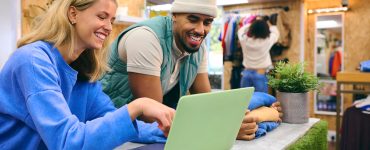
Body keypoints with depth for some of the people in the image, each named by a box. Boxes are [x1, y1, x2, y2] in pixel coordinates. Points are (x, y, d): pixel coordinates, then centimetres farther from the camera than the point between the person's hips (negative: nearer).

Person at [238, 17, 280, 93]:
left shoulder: (244, 39, -6)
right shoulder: (267, 41, -12)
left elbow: (241, 30, 18)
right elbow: (275, 32, 10)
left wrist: (253, 24, 25)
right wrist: (268, 24, 27)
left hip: (246, 73, 3)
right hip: (260, 74, -3)